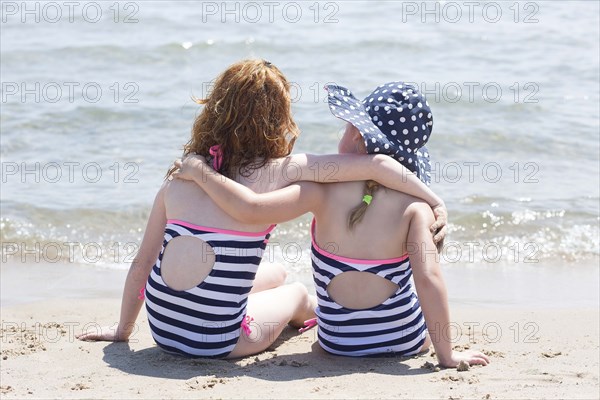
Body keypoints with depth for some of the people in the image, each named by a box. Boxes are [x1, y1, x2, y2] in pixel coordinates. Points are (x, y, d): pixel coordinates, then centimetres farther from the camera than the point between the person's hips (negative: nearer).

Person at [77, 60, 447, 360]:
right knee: (297, 293, 29)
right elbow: (376, 165, -17)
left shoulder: (180, 176, -1)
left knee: (275, 274, 30)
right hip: (216, 342, -4)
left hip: (162, 327, 4)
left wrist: (123, 330, 18)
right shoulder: (276, 172, -13)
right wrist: (435, 202, -5)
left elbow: (142, 264, 5)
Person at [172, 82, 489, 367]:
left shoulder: (326, 189, -20)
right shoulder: (415, 205, -19)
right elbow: (428, 279, -26)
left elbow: (251, 209, -30)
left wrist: (201, 173, -14)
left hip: (337, 342, 1)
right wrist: (446, 354, -18)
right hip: (406, 342, -1)